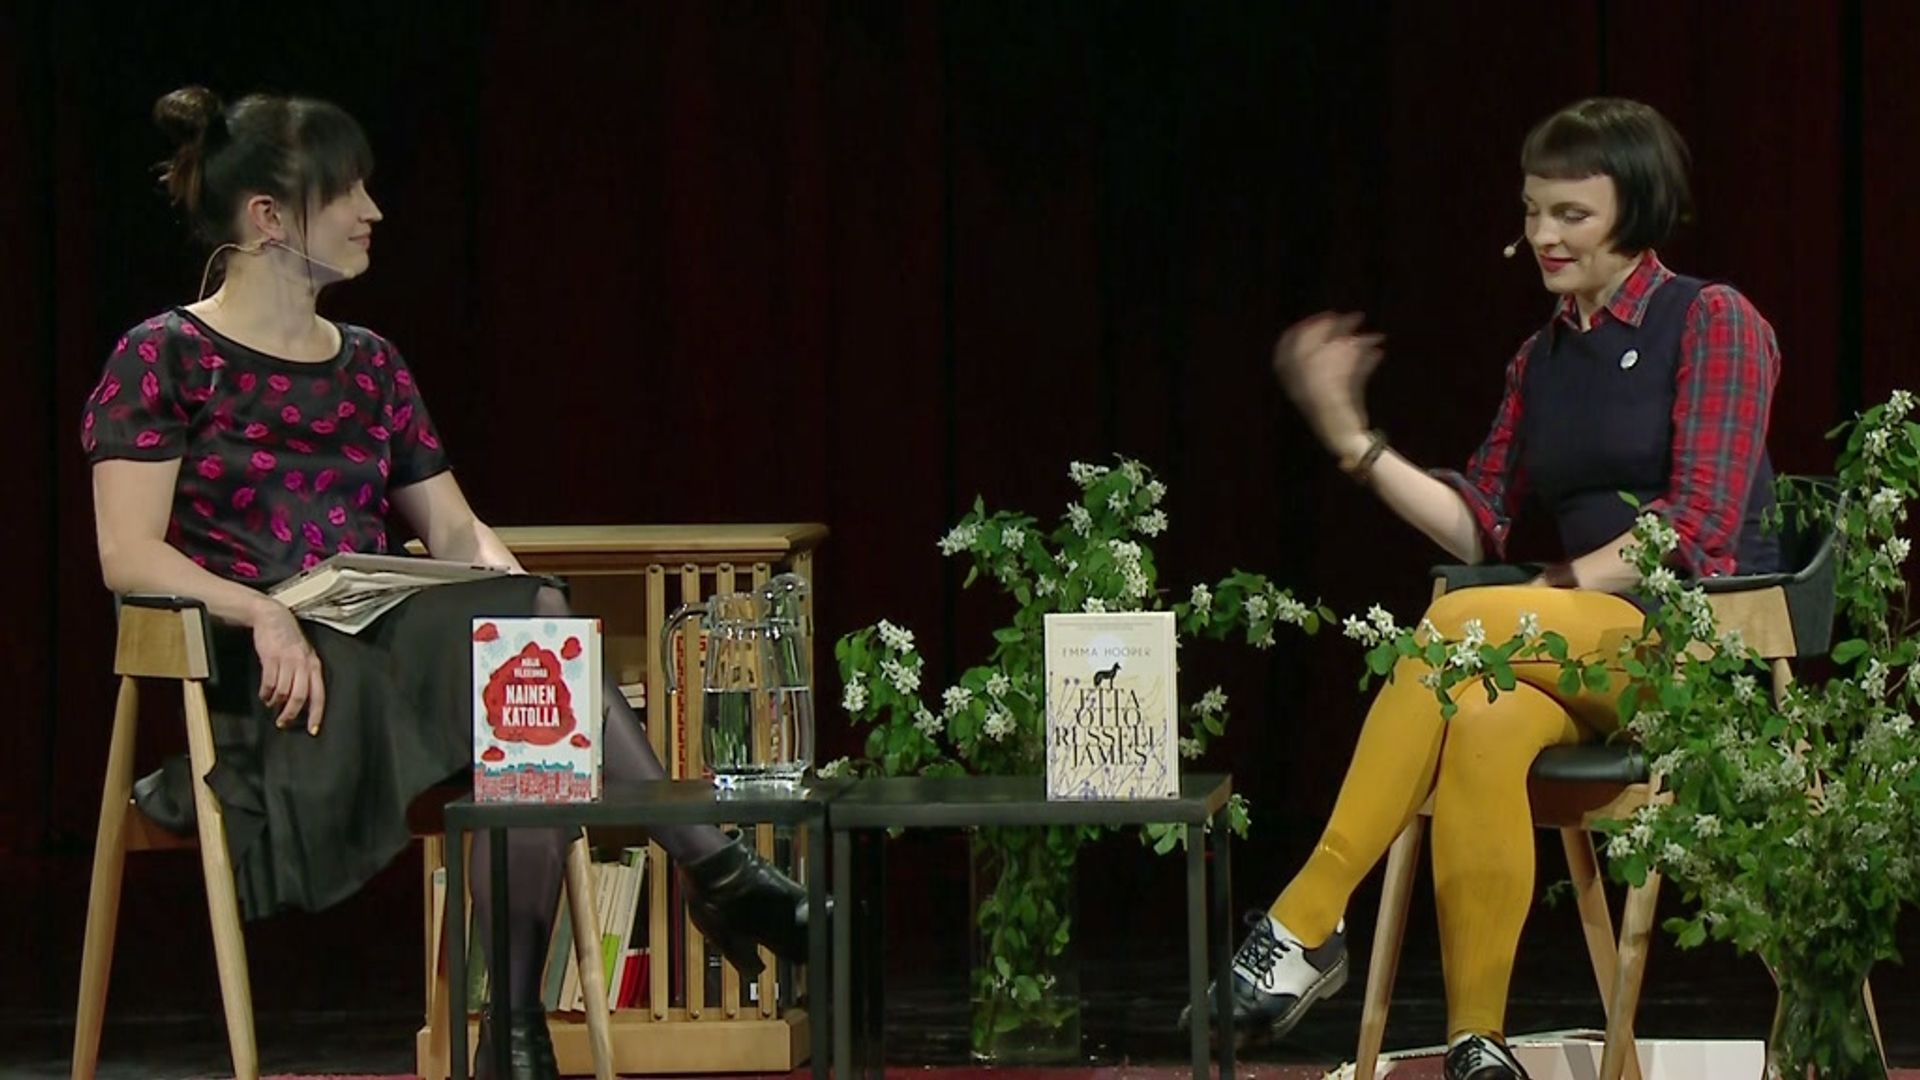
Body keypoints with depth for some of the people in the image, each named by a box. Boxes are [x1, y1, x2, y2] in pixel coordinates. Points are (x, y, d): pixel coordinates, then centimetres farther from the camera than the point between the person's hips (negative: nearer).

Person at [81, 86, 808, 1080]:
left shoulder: (370, 367, 21)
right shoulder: (166, 359, 2)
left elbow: (455, 529, 18)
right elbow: (129, 556, -8)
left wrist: (512, 588, -5)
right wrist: (261, 611, -25)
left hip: (389, 654, 6)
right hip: (267, 689, -6)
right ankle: (717, 875, -29)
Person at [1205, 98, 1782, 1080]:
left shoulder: (1712, 324, 0)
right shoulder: (1544, 359, 20)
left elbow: (1702, 521, -11)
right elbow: (1478, 525, 13)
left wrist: (1565, 588, -14)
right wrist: (1351, 439, 4)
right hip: (1591, 661, 5)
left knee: (1460, 626, -30)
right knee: (1482, 721, -32)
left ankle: (1306, 921, -30)